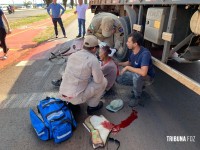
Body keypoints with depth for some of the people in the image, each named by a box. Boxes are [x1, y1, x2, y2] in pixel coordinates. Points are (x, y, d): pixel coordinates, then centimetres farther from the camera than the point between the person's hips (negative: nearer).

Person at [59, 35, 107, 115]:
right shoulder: (93, 59, -14)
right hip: (76, 97, -6)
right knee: (103, 81, 6)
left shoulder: (72, 55, 5)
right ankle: (92, 105, 18)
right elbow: (99, 80, -8)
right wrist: (95, 74, 14)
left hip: (63, 94, 7)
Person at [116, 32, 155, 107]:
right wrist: (118, 63, -7)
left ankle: (137, 96, -12)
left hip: (147, 77, -7)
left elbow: (143, 72, -46)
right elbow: (129, 62, 9)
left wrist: (127, 67, -34)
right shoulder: (133, 51, -9)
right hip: (136, 74, 7)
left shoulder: (145, 53, -34)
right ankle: (139, 85, 14)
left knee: (136, 76, -40)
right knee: (119, 79, -5)